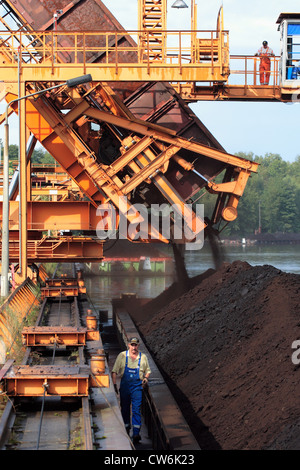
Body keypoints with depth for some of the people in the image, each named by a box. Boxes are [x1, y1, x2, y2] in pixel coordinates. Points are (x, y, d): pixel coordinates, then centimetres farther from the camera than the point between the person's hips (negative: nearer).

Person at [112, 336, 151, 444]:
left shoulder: (143, 357, 4)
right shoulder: (122, 355, 0)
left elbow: (148, 370, 18)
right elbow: (114, 371, 1)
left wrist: (145, 378, -3)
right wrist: (114, 384, -6)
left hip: (137, 386, -1)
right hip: (124, 385, 1)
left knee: (136, 409, -8)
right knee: (125, 408, 10)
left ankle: (136, 433, -12)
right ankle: (126, 427, 27)